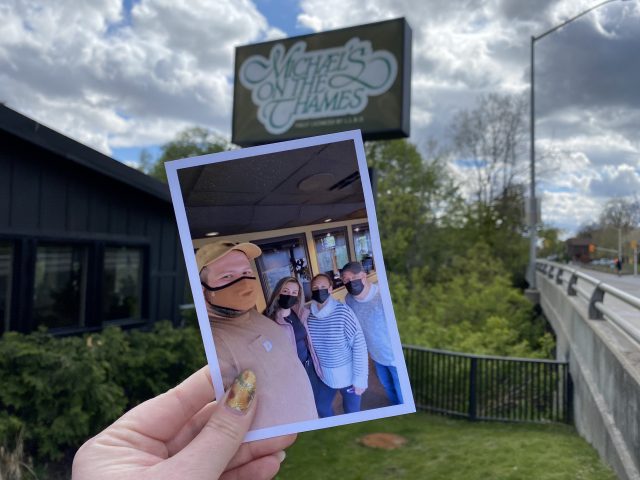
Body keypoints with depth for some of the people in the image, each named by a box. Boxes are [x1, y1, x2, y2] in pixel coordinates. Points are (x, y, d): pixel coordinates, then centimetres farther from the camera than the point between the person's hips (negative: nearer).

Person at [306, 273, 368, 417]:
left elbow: (359, 345, -19)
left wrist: (360, 378, -17)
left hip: (348, 374, -4)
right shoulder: (308, 314, -9)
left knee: (352, 412, 15)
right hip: (324, 375, 4)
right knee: (322, 408, 21)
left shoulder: (343, 311, -23)